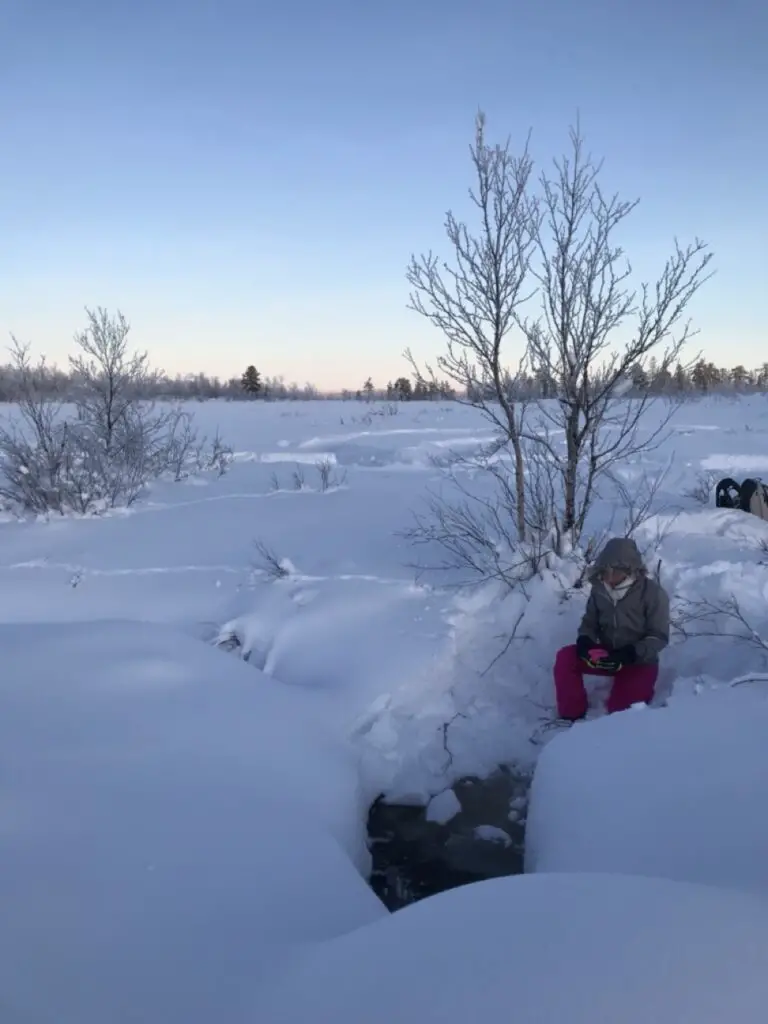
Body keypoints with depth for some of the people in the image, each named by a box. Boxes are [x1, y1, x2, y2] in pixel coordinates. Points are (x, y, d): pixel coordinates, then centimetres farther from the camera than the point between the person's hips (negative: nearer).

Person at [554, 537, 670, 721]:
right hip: (607, 656, 4)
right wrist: (585, 641, -19)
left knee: (620, 710, -18)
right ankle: (571, 717, -7)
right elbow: (589, 623, 5)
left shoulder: (653, 593, -18)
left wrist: (629, 654, -30)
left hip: (639, 662, -3)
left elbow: (659, 637, -15)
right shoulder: (599, 590, -6)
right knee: (565, 658, -19)